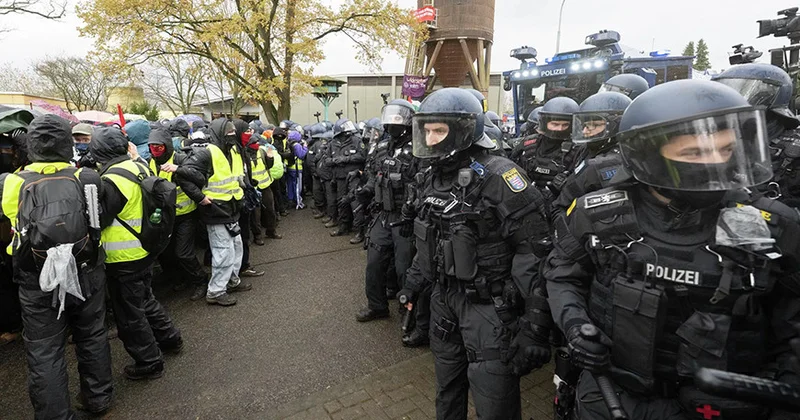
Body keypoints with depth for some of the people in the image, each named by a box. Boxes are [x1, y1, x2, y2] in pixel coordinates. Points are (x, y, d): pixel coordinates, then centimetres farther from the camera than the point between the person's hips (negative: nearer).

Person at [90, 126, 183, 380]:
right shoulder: (140, 168, 3)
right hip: (145, 251, 8)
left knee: (129, 314, 7)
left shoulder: (112, 180, -23)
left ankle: (149, 363, 19)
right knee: (145, 299, 26)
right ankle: (170, 338, 39)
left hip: (124, 259, -8)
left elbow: (97, 220, -17)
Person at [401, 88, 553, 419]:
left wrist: (535, 323, -22)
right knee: (447, 392, 24)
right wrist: (413, 281, 19)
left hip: (490, 306, -7)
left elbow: (535, 250, -21)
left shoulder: (498, 176, -20)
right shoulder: (435, 178, 4)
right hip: (445, 298, 7)